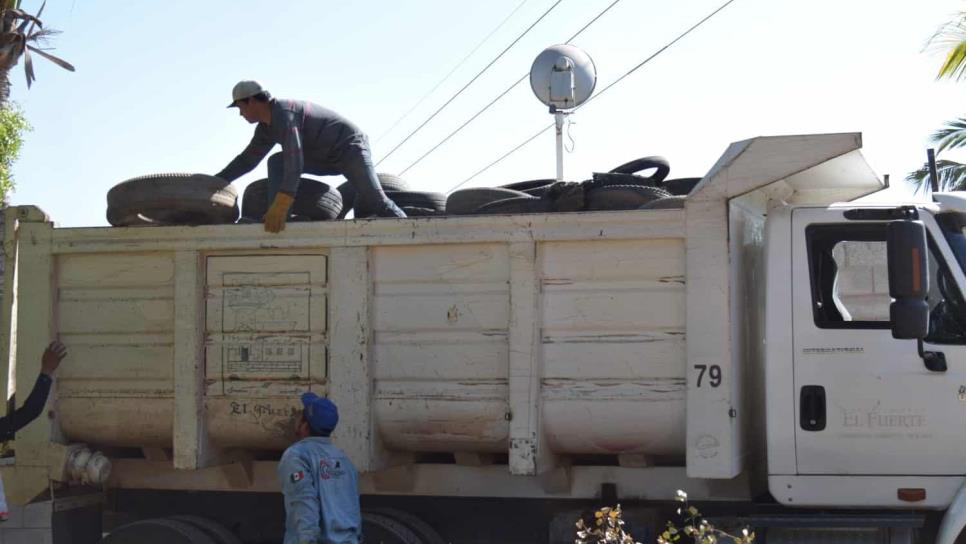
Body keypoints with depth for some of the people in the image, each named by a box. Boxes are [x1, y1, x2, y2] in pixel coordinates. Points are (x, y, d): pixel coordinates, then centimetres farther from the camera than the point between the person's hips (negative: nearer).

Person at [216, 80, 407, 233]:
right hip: (326, 157, 9)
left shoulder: (284, 112, -26)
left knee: (373, 200, -24)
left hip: (350, 147, -9)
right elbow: (247, 159, 18)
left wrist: (281, 205, -42)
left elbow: (294, 159, -37)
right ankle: (273, 218, -14)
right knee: (276, 162, -6)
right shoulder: (265, 129, 5)